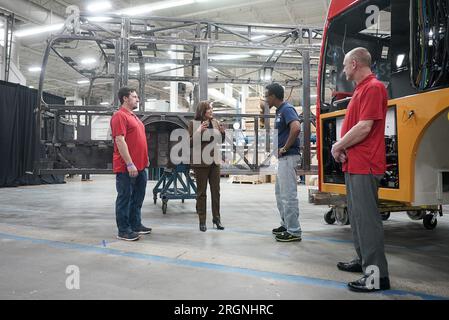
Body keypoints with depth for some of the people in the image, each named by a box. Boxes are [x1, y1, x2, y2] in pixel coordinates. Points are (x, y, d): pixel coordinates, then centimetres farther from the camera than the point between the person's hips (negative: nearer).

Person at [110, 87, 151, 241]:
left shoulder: (133, 116, 18)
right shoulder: (120, 116, -11)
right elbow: (120, 141, -19)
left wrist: (145, 159, 20)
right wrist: (130, 164, -22)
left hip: (140, 166, 9)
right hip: (127, 167, -9)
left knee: (137, 198, 15)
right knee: (125, 198, 0)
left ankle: (136, 225, 27)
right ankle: (123, 230, 8)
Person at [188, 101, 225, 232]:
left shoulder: (215, 122, 8)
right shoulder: (194, 123, -5)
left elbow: (220, 141, 16)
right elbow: (190, 142, -7)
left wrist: (222, 132, -5)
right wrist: (198, 131, -21)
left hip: (214, 161, 4)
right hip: (201, 162, -4)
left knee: (216, 191, 8)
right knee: (201, 192, 5)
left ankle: (216, 219, 19)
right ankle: (202, 221, 14)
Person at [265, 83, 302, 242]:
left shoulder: (287, 109, -13)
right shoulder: (279, 111, 17)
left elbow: (296, 128, -30)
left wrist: (285, 148, -22)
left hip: (288, 157, -11)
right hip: (282, 158, 11)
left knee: (288, 194, -6)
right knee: (280, 193, 17)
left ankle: (294, 232, 2)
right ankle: (286, 225, 28)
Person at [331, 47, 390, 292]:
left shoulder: (373, 88, -12)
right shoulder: (360, 89, 19)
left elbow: (364, 127, -21)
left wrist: (338, 146, -8)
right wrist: (342, 147, 2)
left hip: (364, 165, -10)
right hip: (353, 164, 10)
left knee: (366, 217, -8)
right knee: (356, 215, 17)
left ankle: (377, 274, 0)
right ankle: (363, 260, 29)